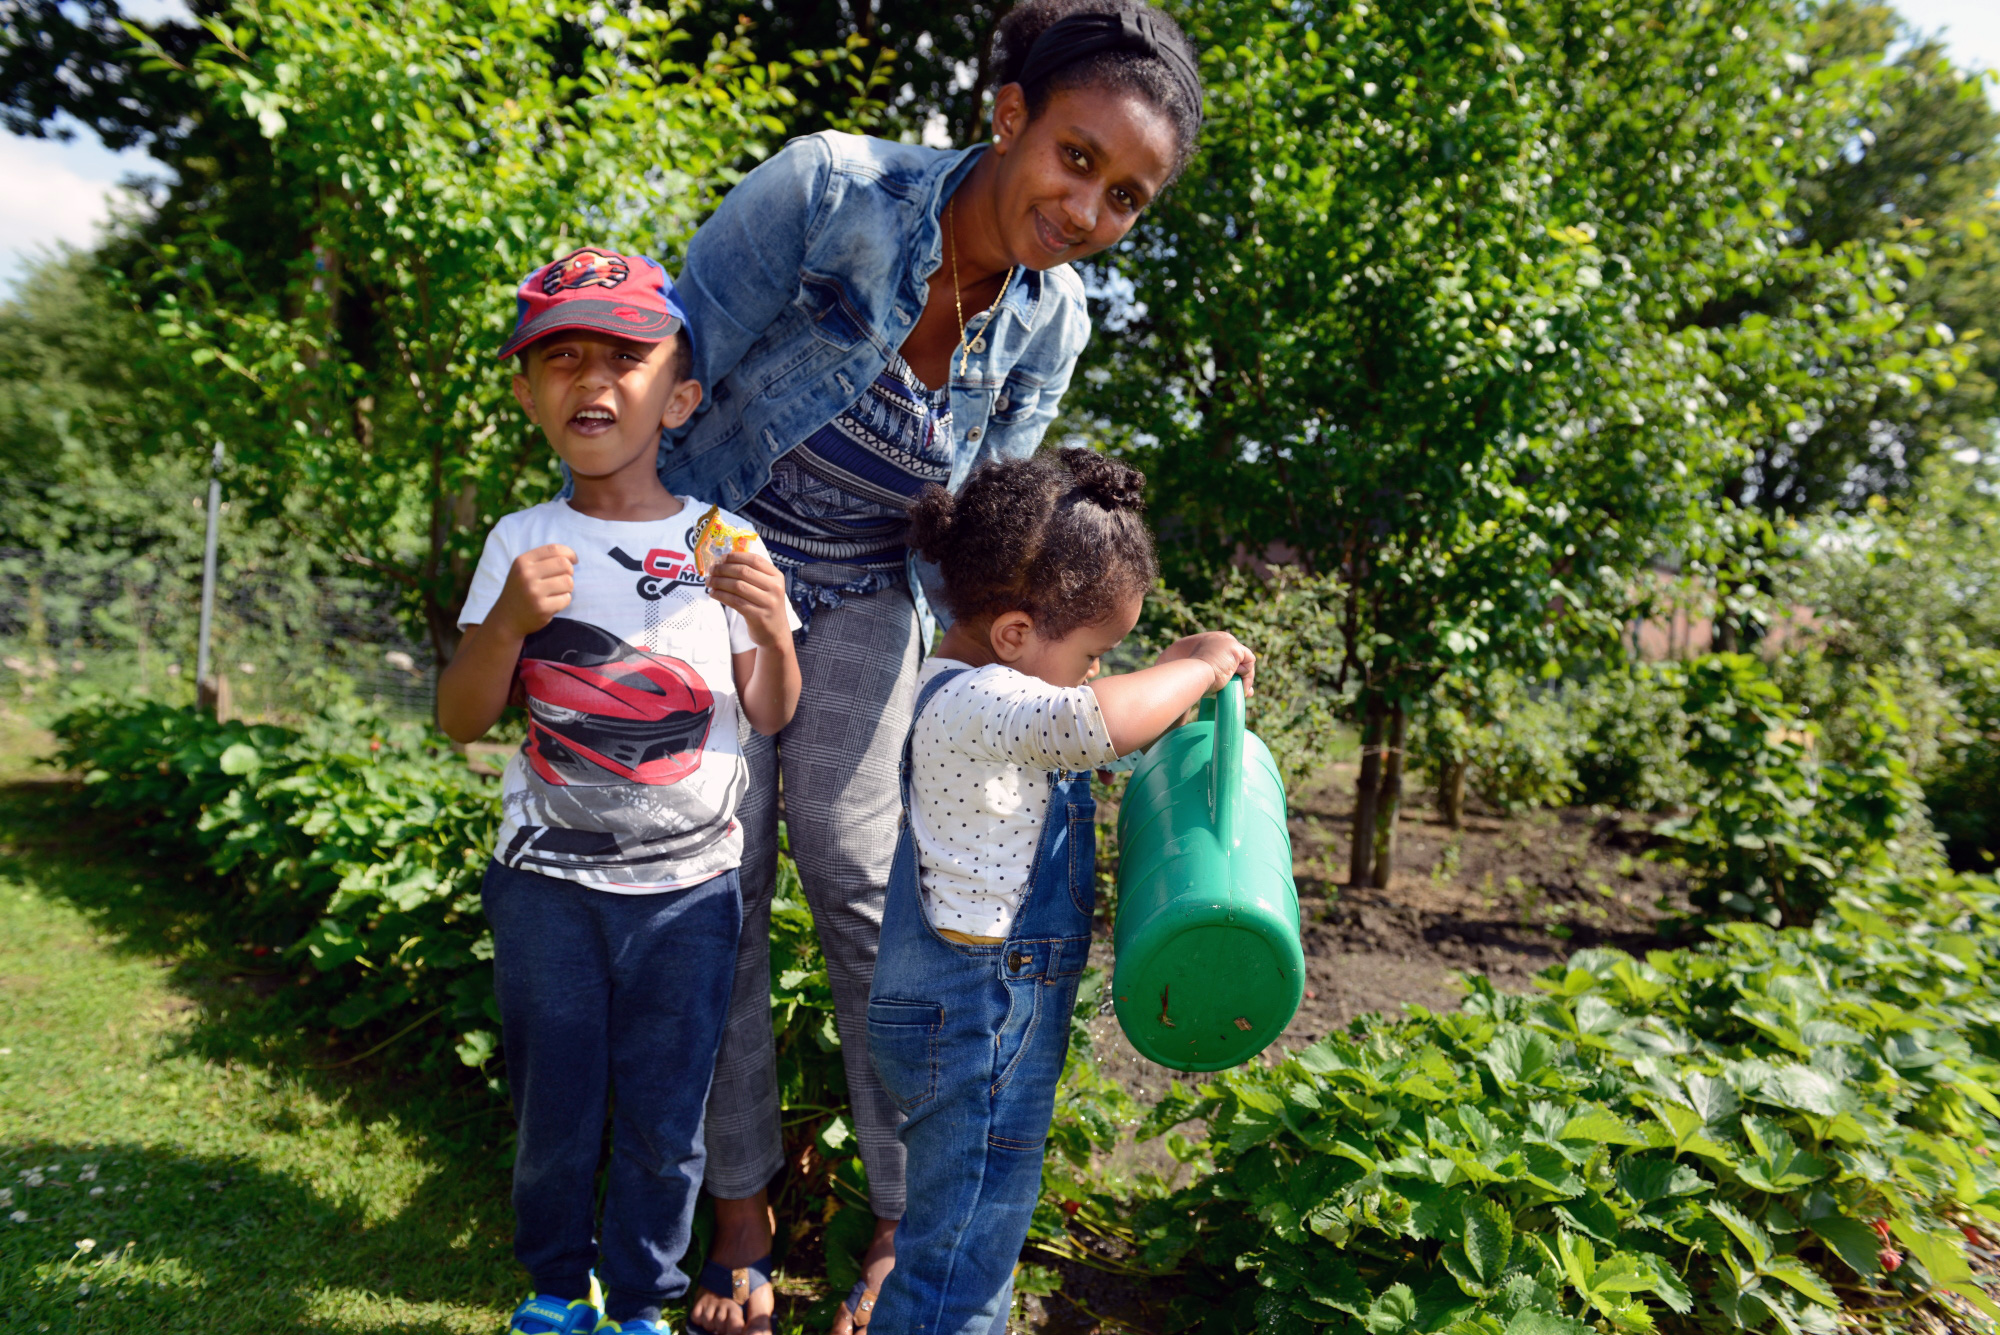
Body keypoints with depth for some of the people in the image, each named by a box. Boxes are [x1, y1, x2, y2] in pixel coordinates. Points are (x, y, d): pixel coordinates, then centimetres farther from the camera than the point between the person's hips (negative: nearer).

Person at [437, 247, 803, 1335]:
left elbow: (770, 718, 0)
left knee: (663, 1115, 12)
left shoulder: (725, 544, -3)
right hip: (547, 879, 1)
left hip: (688, 884, 0)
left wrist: (773, 634, -20)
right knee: (553, 1103, 15)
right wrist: (507, 622, -21)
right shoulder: (522, 543, -2)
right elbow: (460, 720, -3)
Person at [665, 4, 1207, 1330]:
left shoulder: (1051, 325, -9)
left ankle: (908, 1227, 18)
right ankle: (743, 1212, 23)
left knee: (868, 899, 1)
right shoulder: (826, 188, -22)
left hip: (862, 610, 2)